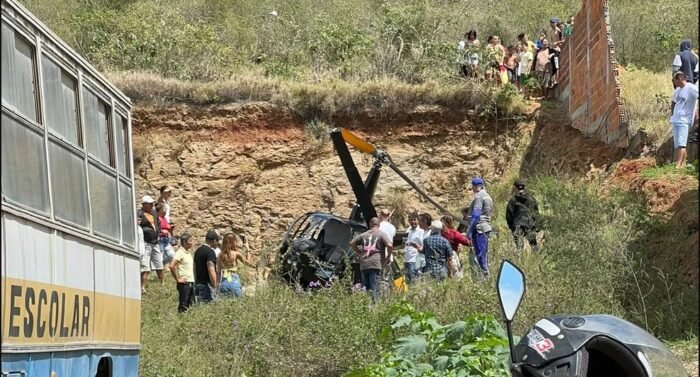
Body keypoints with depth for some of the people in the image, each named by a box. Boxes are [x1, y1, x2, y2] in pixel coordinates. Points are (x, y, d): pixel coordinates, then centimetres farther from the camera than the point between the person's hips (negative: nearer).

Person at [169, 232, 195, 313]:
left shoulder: (189, 252, 14)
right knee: (183, 306, -4)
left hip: (191, 282, 8)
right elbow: (172, 266, -21)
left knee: (191, 304, 9)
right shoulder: (180, 252, -11)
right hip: (184, 283, -8)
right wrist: (177, 279, -14)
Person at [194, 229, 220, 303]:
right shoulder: (210, 251, -14)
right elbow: (211, 270, -20)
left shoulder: (198, 251, 13)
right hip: (206, 285, -9)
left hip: (198, 284, 9)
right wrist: (215, 286, -18)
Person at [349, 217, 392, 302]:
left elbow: (352, 243, 19)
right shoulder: (382, 234, 1)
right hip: (375, 264, -4)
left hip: (363, 265, 4)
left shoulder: (364, 235, 16)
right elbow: (389, 245, -12)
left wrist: (359, 253, 22)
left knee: (366, 287, 11)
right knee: (374, 288, -8)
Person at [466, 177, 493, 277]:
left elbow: (475, 215, -18)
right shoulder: (487, 196, 18)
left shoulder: (478, 196, -11)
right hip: (486, 227, 10)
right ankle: (486, 275, 14)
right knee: (484, 254, 12)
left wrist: (469, 231, -17)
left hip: (479, 228, -10)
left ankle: (485, 275, -12)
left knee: (480, 254, -9)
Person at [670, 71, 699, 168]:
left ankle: (678, 165, -22)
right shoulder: (678, 90, 14)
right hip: (675, 120, 8)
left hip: (684, 121, -8)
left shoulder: (691, 88, -10)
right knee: (677, 145, 7)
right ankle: (683, 164, 11)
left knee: (681, 144, -16)